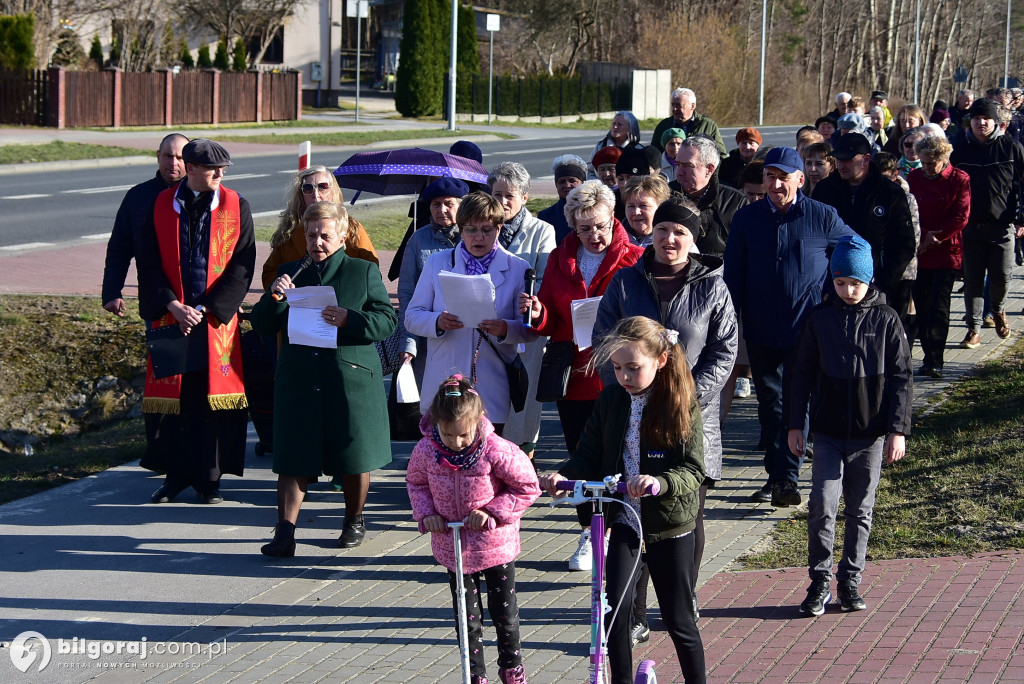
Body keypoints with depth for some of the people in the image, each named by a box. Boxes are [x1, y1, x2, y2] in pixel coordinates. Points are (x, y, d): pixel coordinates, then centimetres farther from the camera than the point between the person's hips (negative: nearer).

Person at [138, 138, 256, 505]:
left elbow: (242, 267, -3)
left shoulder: (236, 207, 1)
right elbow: (148, 264, 2)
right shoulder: (161, 206, 3)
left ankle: (209, 477, 11)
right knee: (171, 393, 3)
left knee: (214, 396, 1)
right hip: (170, 315, 1)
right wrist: (174, 306, -11)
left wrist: (206, 309, -11)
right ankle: (175, 474, 15)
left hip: (217, 319, -1)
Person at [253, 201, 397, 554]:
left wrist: (349, 320, -19)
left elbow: (387, 320, -4)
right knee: (293, 458, -3)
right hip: (299, 382, 2)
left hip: (350, 381, -2)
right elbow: (262, 324, 10)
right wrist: (275, 297, -10)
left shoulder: (364, 272, 4)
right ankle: (285, 531, -3)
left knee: (354, 458, 8)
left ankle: (354, 521, 28)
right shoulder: (289, 272, 12)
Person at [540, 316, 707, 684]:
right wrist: (564, 476, -17)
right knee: (613, 604, -10)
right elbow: (590, 454, 4)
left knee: (678, 619, 6)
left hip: (670, 525, -3)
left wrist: (660, 483, -37)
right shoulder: (611, 399, 0)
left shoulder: (682, 404, -12)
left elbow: (693, 470, -17)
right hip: (625, 519, 3)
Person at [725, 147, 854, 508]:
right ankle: (778, 476, 15)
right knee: (770, 403, 7)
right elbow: (733, 276, 6)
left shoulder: (822, 217, -2)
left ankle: (787, 477, -1)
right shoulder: (747, 218, 3)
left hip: (808, 328, -2)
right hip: (762, 330, 2)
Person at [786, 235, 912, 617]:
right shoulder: (820, 318, 2)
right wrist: (794, 425, 5)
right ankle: (820, 582, 1)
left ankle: (850, 581, 19)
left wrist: (898, 430, -5)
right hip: (828, 434, 0)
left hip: (871, 436, 0)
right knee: (822, 507, -9)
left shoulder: (886, 320, -1)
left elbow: (901, 379, 0)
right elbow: (801, 374, 8)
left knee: (860, 512, 8)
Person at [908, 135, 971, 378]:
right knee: (921, 305, 3)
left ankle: (934, 361, -9)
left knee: (939, 306, -8)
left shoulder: (959, 180, -2)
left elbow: (961, 217, -6)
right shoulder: (913, 178, 6)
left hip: (947, 252, -3)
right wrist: (924, 236, -12)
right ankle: (930, 356, 12)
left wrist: (936, 237, -12)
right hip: (918, 253, 3)